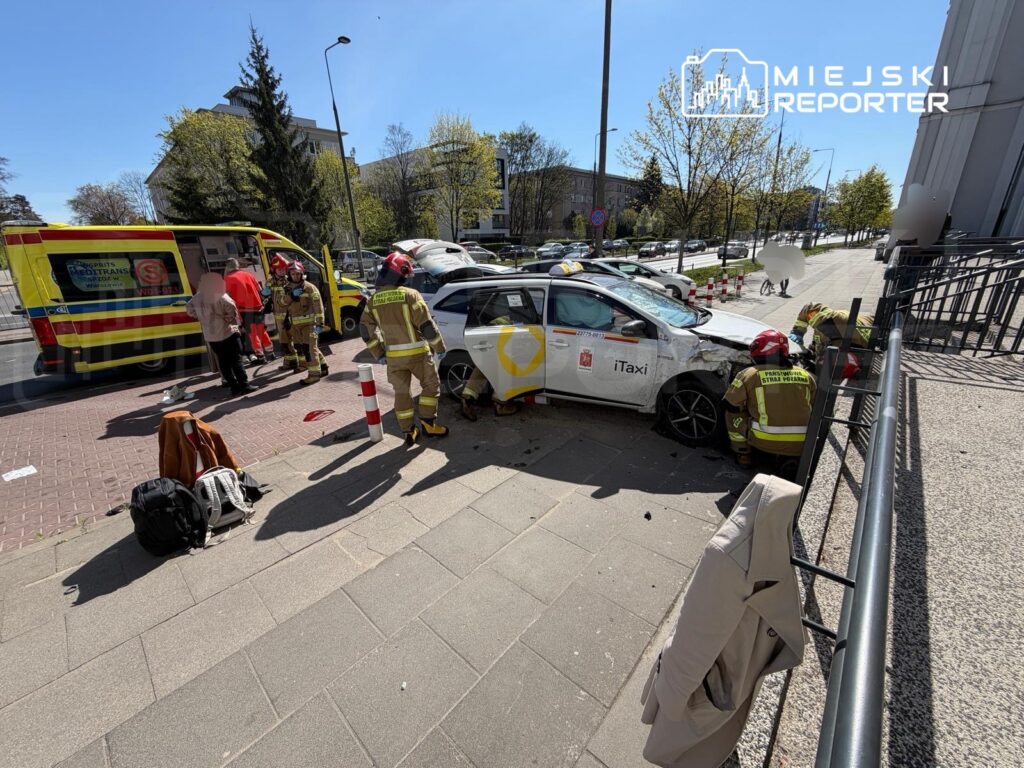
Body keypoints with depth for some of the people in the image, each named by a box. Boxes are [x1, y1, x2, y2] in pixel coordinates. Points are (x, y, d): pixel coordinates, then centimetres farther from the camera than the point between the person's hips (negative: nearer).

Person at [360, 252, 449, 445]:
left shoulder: (373, 300, 5)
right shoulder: (410, 294, -12)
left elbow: (366, 329, 7)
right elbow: (427, 324, -14)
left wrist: (379, 354, 14)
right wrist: (439, 347, -4)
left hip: (393, 356, 5)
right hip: (417, 352, -4)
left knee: (401, 392, 15)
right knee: (431, 386, 13)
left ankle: (409, 432, 19)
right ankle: (428, 424, 11)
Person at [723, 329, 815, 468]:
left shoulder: (749, 375, -6)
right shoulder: (806, 376, 7)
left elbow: (732, 406, 1)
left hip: (764, 441, -3)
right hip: (800, 446, 3)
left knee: (733, 413, 18)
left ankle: (743, 454, 19)